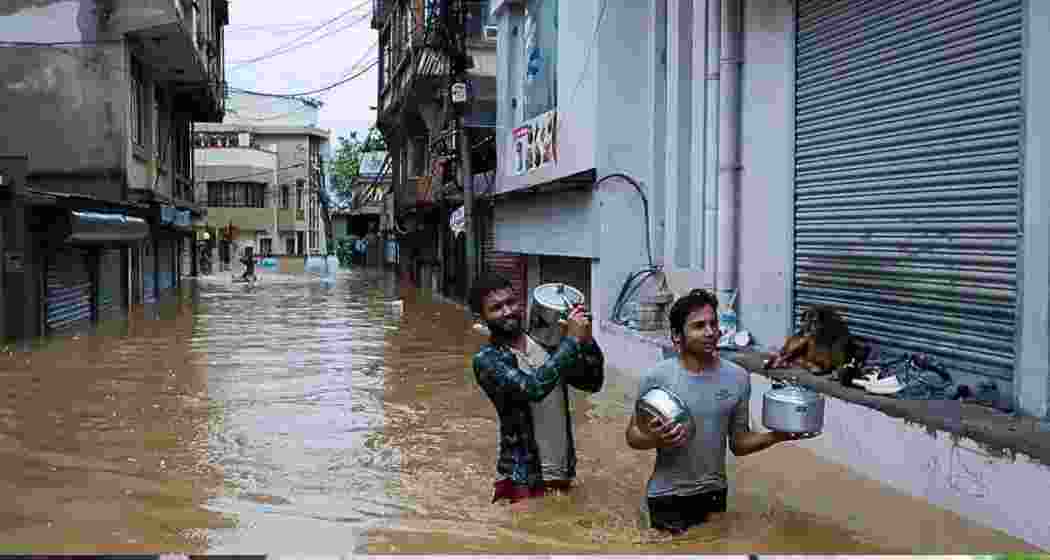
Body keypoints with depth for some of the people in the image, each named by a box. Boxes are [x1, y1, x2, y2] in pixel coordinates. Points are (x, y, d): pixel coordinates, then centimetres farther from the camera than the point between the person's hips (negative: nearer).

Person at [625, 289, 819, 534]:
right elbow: (633, 435, -4)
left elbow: (739, 443, 3)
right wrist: (654, 439, -25)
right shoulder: (657, 377, -13)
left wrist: (775, 436, -14)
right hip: (667, 497, -3)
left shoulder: (737, 378, -4)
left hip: (714, 493, 3)